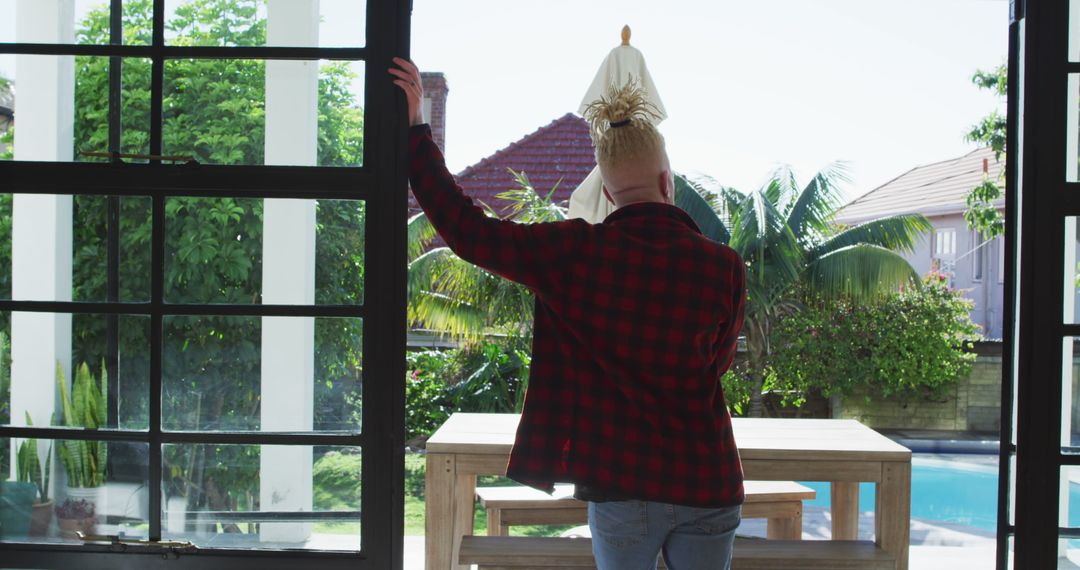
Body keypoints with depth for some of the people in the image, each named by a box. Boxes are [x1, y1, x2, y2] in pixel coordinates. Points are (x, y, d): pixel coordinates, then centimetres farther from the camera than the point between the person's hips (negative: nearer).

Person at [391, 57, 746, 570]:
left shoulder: (575, 253, -12)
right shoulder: (724, 267, -8)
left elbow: (466, 229, -8)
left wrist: (416, 130, 0)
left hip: (619, 481, 0)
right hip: (707, 485, 1)